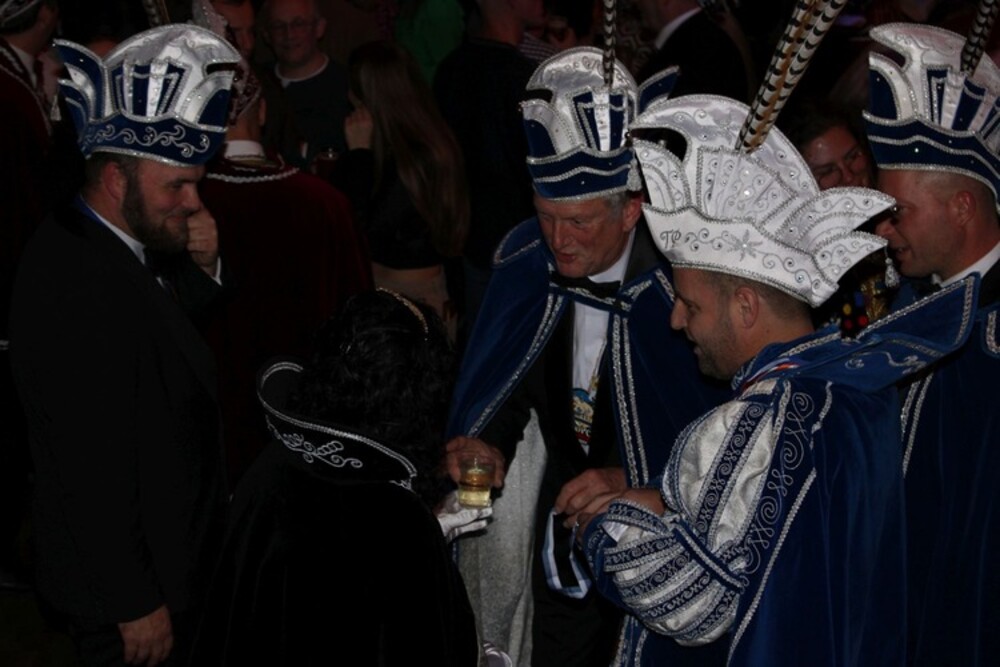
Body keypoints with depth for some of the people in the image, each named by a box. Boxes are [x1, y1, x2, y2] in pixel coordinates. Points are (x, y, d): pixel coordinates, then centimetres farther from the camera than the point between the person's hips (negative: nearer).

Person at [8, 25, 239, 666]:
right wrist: (136, 604, -23)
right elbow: (94, 468, -28)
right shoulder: (75, 287, -28)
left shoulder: (125, 249, 1)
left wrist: (203, 269, -4)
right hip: (132, 588, -9)